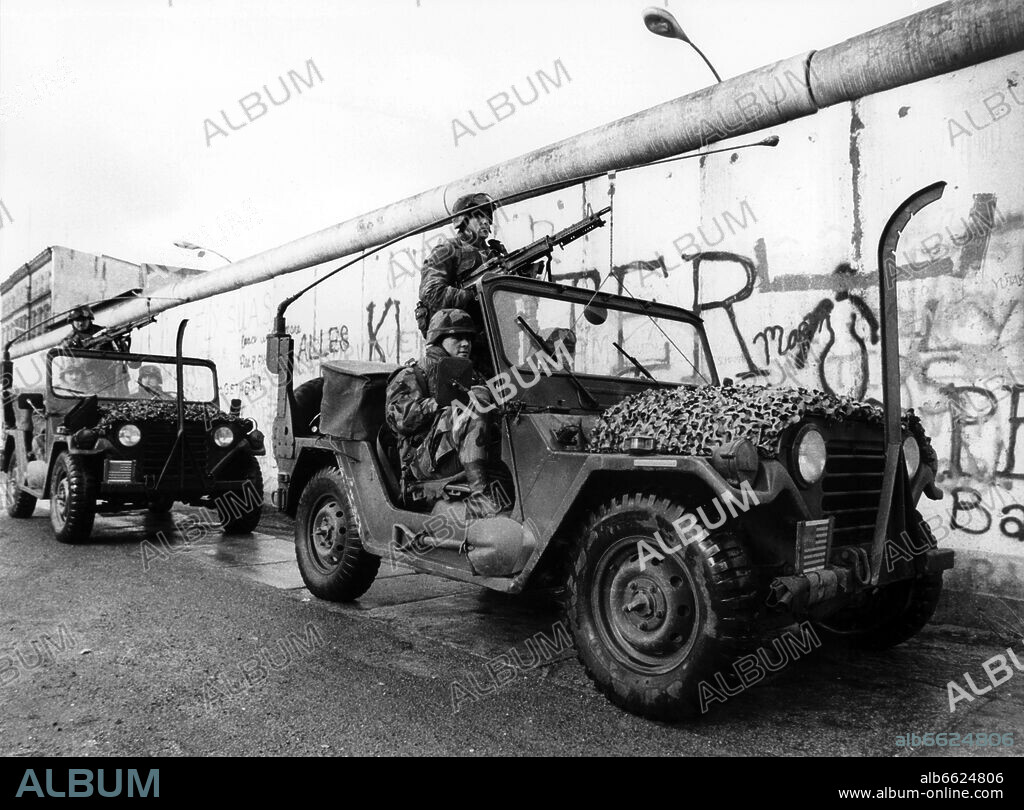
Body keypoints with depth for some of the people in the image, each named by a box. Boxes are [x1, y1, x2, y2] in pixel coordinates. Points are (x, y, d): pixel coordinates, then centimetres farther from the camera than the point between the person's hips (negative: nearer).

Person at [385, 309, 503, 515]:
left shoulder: (472, 378, 29)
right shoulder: (410, 377, 11)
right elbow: (398, 419, -7)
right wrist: (441, 401, -16)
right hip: (425, 459, -6)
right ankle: (479, 491, -39)